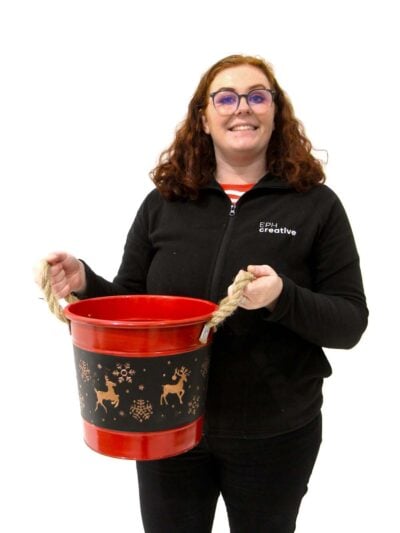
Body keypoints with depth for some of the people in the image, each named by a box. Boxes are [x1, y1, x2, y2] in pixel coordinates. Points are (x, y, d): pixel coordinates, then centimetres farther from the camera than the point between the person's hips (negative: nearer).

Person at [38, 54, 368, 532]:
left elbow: (350, 323, -7)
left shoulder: (315, 205, -6)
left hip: (273, 435, -1)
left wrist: (283, 299, -26)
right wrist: (85, 283, -14)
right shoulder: (164, 202, 0)